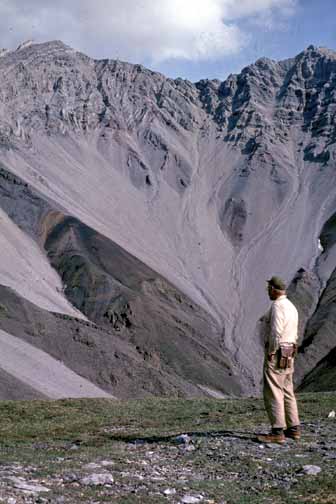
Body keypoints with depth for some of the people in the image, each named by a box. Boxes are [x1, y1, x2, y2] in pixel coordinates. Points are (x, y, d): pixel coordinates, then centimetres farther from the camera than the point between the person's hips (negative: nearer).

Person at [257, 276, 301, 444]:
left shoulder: (277, 306, -17)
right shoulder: (291, 307, 14)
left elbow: (276, 332, -25)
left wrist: (270, 353, -16)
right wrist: (287, 354, 19)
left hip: (276, 354, -10)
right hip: (288, 354, 10)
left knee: (273, 393, -8)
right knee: (287, 392, 15)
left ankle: (277, 432, -10)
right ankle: (293, 429, 20)